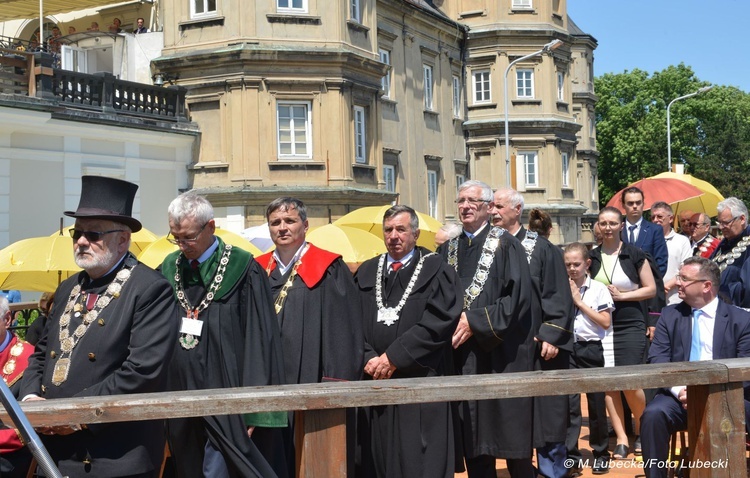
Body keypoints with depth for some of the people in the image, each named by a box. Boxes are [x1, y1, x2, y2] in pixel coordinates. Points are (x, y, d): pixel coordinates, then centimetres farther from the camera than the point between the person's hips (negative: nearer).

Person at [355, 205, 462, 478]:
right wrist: (369, 359, -10)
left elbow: (437, 323, -10)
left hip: (422, 383, -4)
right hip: (376, 384, 4)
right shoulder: (366, 273, 14)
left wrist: (393, 357, -13)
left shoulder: (436, 271, 1)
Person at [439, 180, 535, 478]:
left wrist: (475, 321, -17)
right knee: (472, 438, 7)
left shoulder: (506, 245, -1)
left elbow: (518, 297, -11)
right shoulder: (447, 250, 14)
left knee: (510, 430, 0)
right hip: (462, 356, 5)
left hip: (501, 355, -4)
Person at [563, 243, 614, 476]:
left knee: (596, 402, 9)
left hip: (591, 349, -1)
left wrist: (579, 302, -9)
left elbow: (605, 322, -7)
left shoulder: (599, 289, -1)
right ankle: (571, 455, 2)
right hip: (567, 349, 1)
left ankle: (601, 453, 21)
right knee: (569, 402, -3)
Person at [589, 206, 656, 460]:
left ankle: (642, 429, 18)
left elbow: (651, 289, -2)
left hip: (630, 327, -3)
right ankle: (622, 439, 10)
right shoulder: (592, 257, 6)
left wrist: (621, 295, -11)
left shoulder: (634, 254, -2)